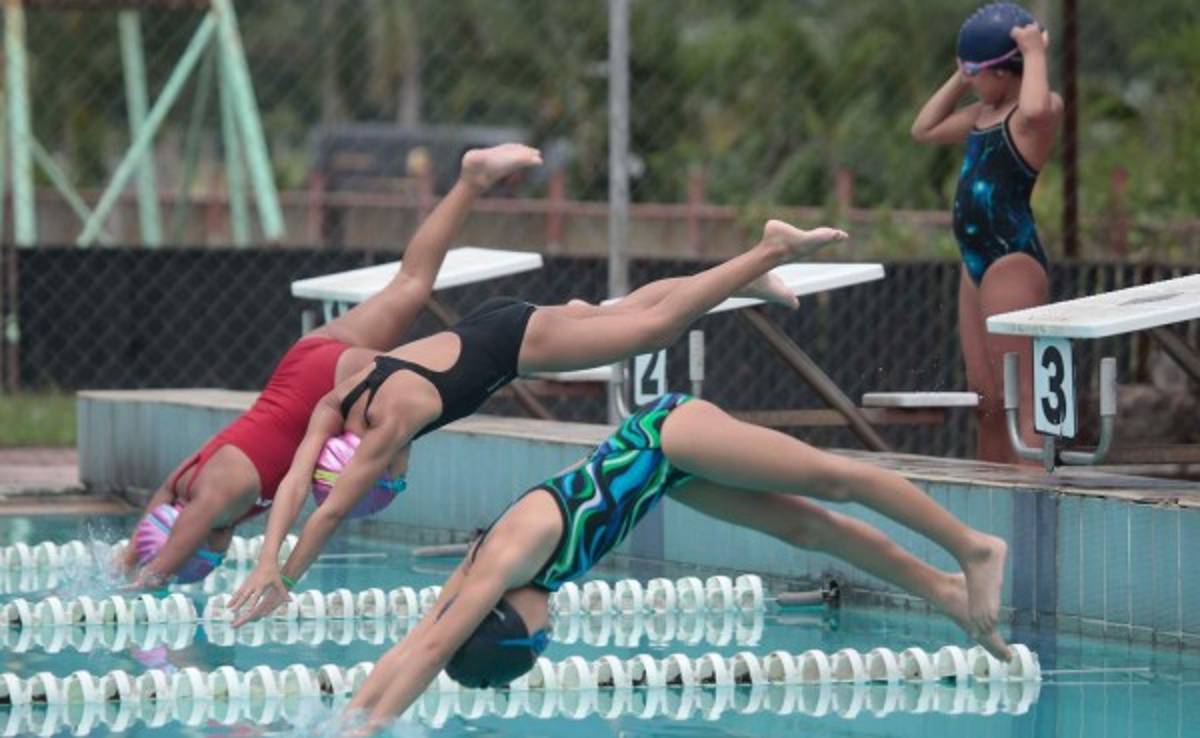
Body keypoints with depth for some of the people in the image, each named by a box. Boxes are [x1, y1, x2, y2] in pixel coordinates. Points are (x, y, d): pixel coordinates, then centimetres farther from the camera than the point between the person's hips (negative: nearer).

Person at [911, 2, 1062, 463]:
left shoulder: (1044, 108, -10)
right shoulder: (985, 113, 17)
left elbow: (1035, 110, -36)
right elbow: (925, 130, 29)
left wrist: (1035, 54, -20)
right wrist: (960, 79, 18)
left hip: (1013, 261, -9)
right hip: (977, 264, 9)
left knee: (1019, 397, -13)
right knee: (985, 398, 13)